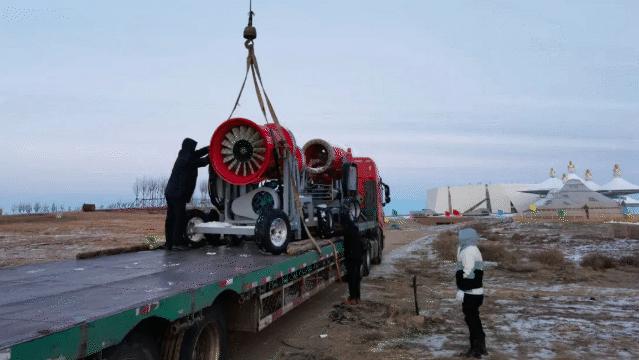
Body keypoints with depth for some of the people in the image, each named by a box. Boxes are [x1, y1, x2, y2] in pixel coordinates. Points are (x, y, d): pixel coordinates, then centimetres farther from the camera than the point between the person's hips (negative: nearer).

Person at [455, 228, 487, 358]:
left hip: (470, 293, -10)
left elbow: (468, 273, -22)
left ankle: (475, 349, 5)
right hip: (476, 292, 10)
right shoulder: (474, 250, 16)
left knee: (471, 319, -2)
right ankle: (480, 346, 27)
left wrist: (461, 290, -21)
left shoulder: (468, 251, -16)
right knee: (474, 319, 18)